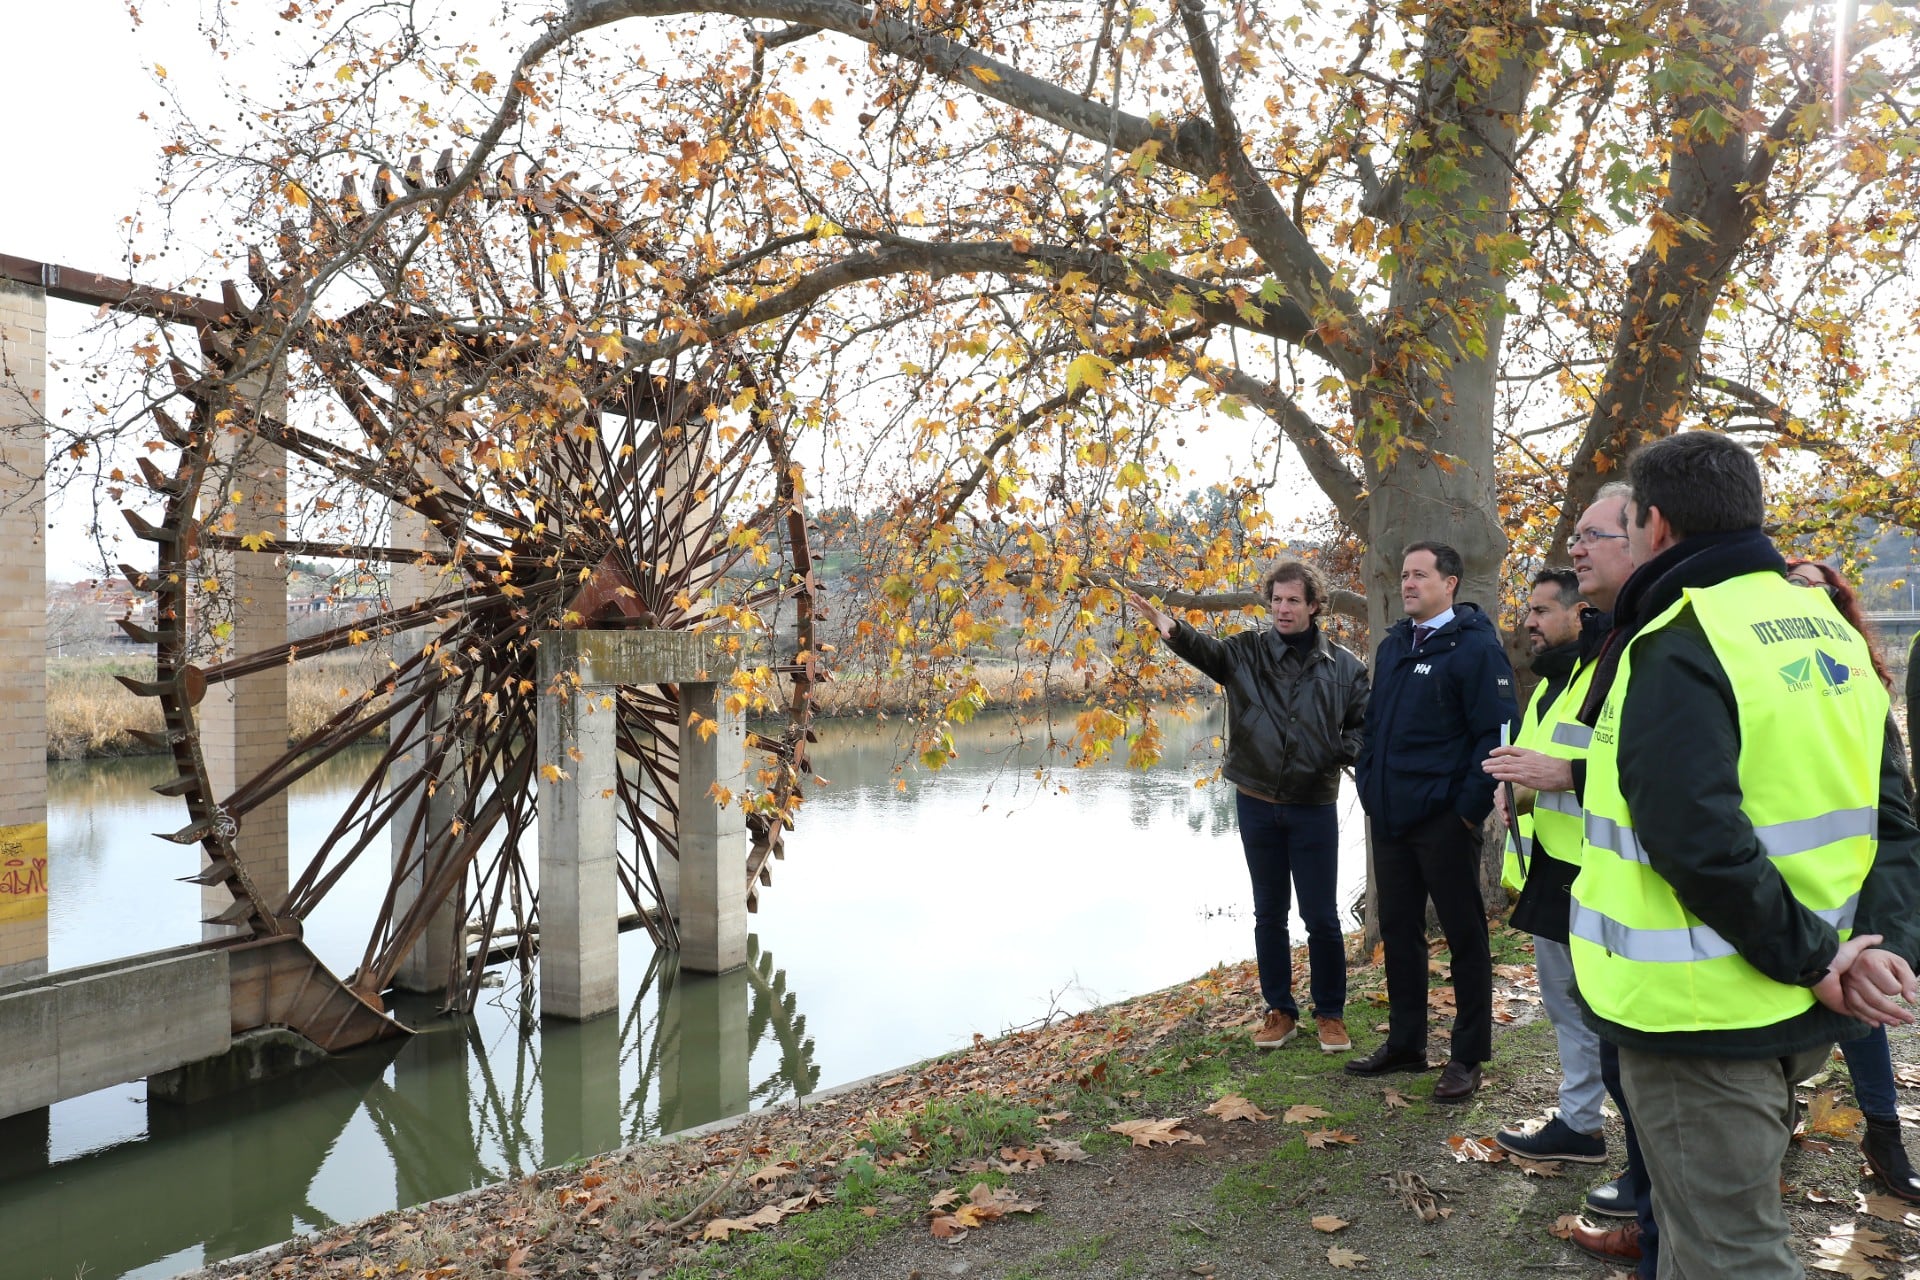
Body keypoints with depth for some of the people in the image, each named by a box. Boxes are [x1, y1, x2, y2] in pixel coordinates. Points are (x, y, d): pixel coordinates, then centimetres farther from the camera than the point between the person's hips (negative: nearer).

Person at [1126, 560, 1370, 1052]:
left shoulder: (1343, 666, 0)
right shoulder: (1247, 652, -2)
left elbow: (1362, 723, 7)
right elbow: (1206, 649, -20)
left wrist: (1349, 751, -15)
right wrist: (1172, 628, -42)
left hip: (1314, 808, -1)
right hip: (1257, 804, 1)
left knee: (1321, 918, 5)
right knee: (1268, 914, 13)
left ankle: (1330, 1013, 24)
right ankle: (1280, 1010, 27)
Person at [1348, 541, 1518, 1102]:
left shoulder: (1475, 647, -10)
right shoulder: (1393, 646, 13)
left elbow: (1496, 733, -15)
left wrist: (1471, 807, -16)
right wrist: (1369, 786, 13)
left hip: (1444, 820, -7)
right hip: (1390, 819, 8)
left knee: (1464, 934, 5)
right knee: (1398, 930, 15)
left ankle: (1467, 1056, 16)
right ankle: (1405, 1043, 28)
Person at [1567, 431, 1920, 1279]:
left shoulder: (1676, 645, -18)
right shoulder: (1826, 628, 9)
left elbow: (1695, 838, -29)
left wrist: (1812, 957, -18)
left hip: (1705, 1012, -9)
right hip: (1797, 1015, 9)